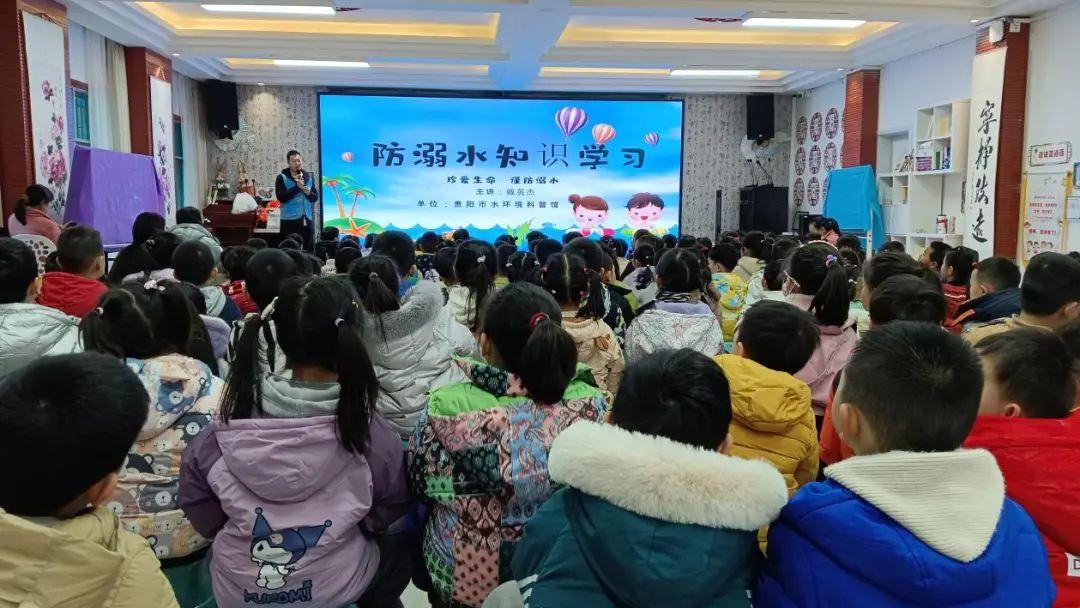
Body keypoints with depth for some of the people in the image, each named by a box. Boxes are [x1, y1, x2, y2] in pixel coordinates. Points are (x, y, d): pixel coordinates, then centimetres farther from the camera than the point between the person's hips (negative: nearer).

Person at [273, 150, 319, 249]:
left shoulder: (308, 177, 12)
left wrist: (309, 193, -8)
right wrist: (297, 187, -16)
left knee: (308, 248, 6)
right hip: (290, 220, -4)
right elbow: (281, 197, -13)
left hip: (307, 220, 4)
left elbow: (315, 197, 14)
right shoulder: (282, 177, -1)